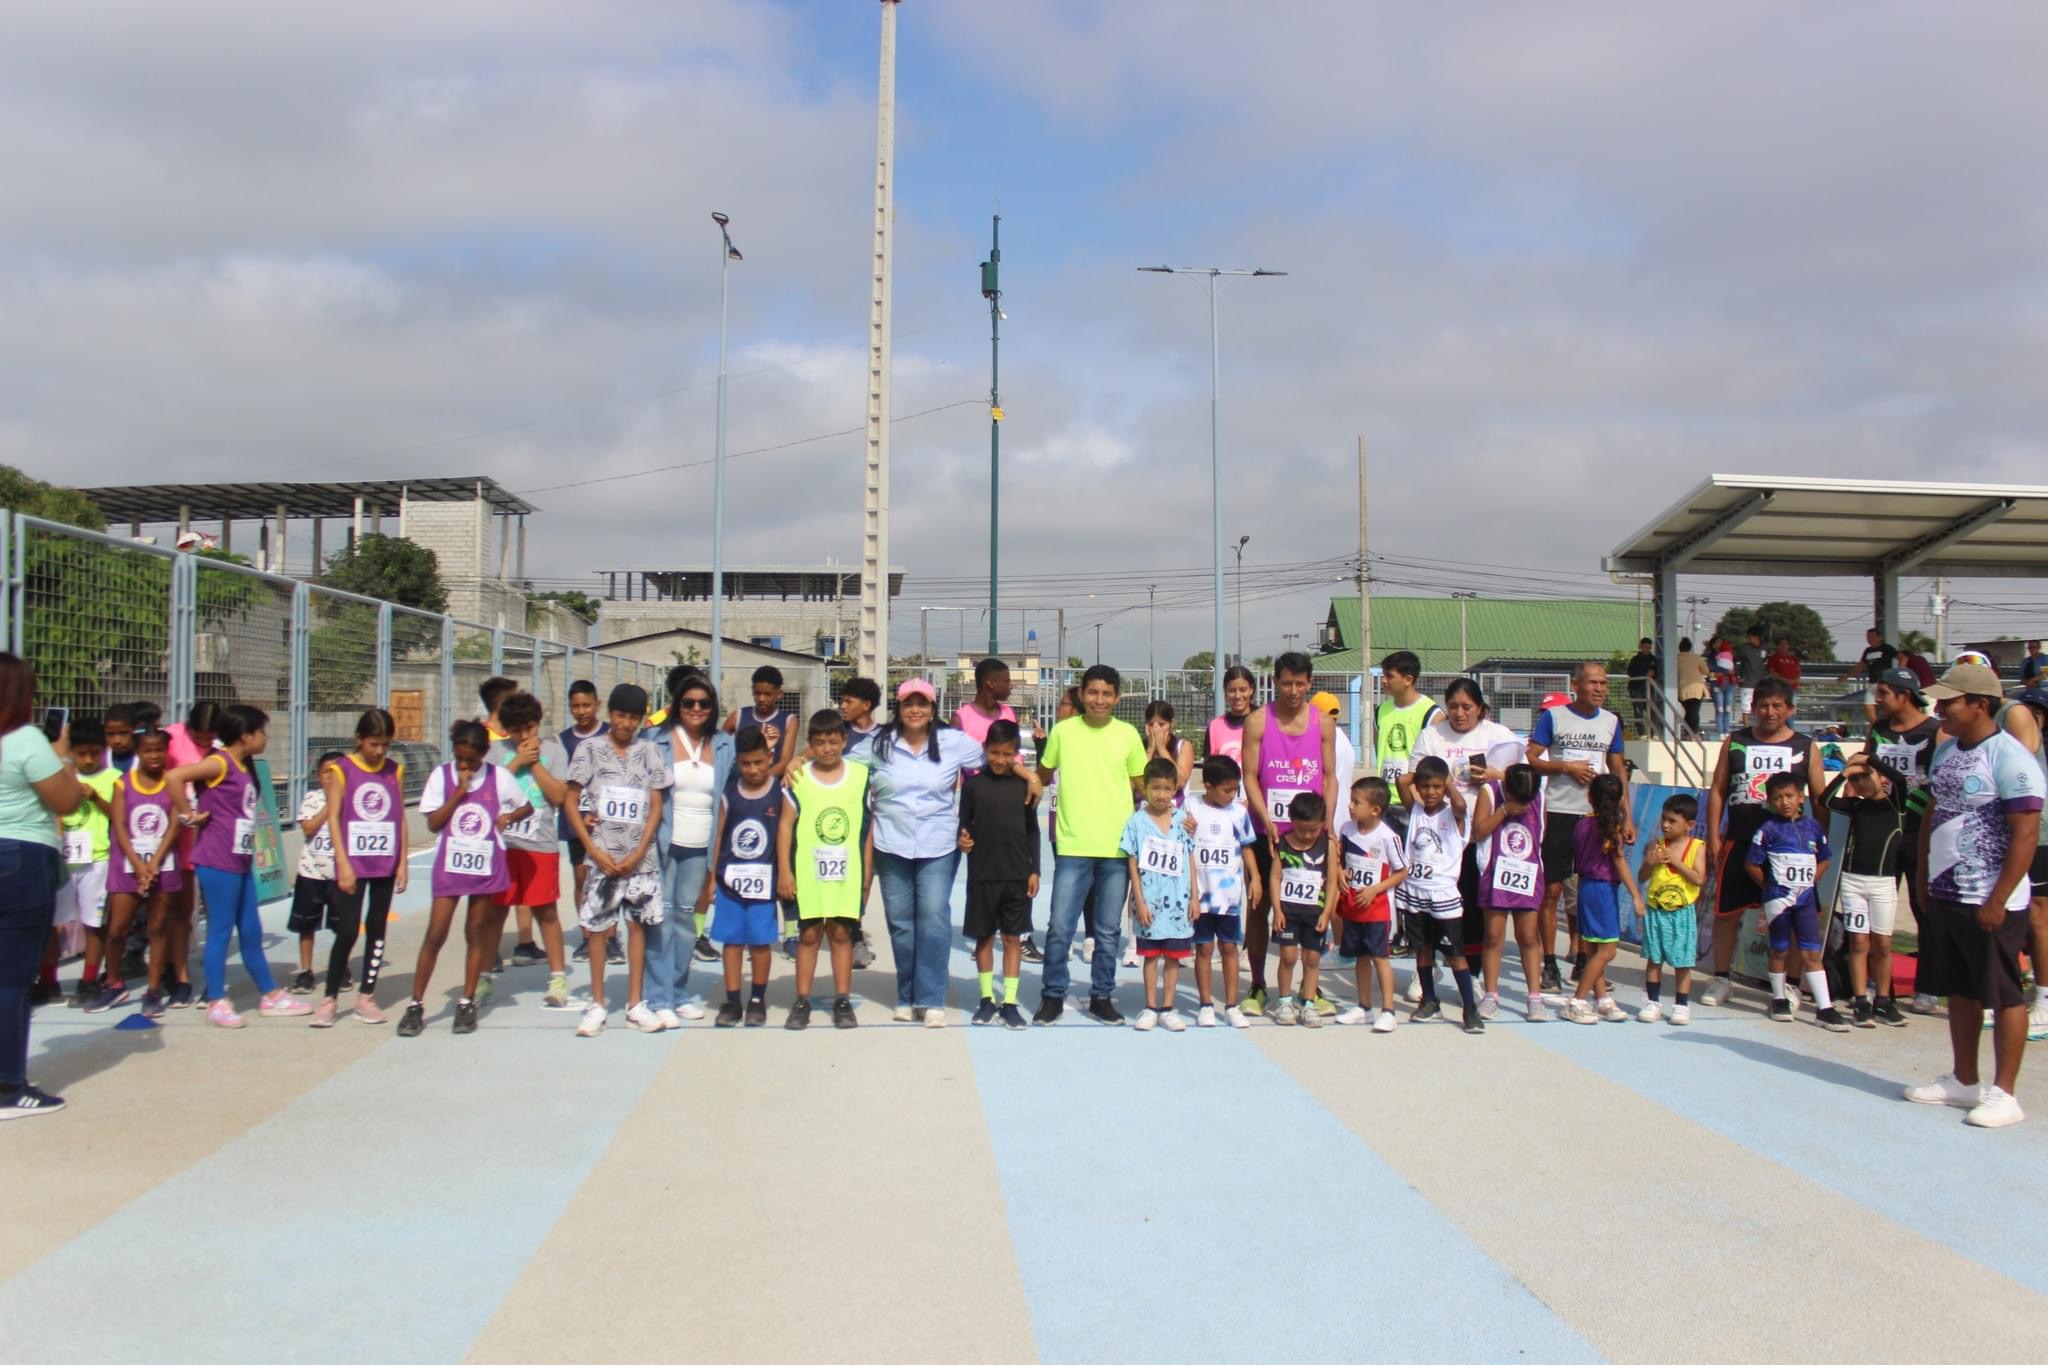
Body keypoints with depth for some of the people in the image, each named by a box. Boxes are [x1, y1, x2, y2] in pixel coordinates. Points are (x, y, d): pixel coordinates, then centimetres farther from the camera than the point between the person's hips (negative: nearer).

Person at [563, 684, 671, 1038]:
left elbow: (656, 806, 4)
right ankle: (597, 1004, 13)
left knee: (638, 925, 6)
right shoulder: (590, 749, 1)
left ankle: (635, 1004, 14)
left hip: (641, 857, 2)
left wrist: (638, 853, -6)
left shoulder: (648, 752, 5)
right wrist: (594, 849, -9)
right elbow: (570, 802, 0)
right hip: (602, 855, -1)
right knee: (598, 927, 2)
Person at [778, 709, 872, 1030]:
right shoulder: (798, 778, 0)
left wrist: (868, 870, 4)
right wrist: (784, 870, -3)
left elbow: (870, 825, 5)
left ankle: (842, 1000, 15)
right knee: (808, 934, 6)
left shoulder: (862, 775, 1)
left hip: (848, 871, 0)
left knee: (841, 932, 6)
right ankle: (802, 1001, 14)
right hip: (807, 871, 0)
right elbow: (786, 825, 1)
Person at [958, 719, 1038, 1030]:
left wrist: (1034, 870, 3)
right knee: (984, 936, 8)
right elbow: (964, 824, 5)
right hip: (982, 873, 0)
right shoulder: (973, 784, -1)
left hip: (1017, 874, 1)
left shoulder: (1023, 785, 2)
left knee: (1013, 937, 5)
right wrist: (962, 839, -17)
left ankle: (1010, 1002, 11)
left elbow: (1032, 831, 7)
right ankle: (987, 998, 20)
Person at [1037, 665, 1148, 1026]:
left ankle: (1101, 997, 21)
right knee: (1060, 927, -2)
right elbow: (1043, 777, 15)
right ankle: (1053, 996, 14)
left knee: (1108, 930, 9)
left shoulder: (1128, 734, 2)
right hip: (1072, 846, -1)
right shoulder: (1063, 731, 0)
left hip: (1118, 847, 1)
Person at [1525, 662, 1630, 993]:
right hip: (1559, 813, -3)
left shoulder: (1611, 721, 10)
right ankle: (1549, 964, 3)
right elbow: (1531, 759, -2)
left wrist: (1626, 817, 10)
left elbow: (1618, 769, 14)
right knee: (1551, 890, -3)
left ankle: (1583, 961, 17)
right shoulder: (1553, 716, -1)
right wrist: (1567, 767, -14)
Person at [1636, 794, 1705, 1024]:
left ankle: (1681, 1005, 15)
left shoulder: (1697, 847, -3)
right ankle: (1653, 1002, 16)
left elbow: (1699, 879, -13)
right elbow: (1642, 878, 3)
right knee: (1653, 959, 7)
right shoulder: (1656, 845, 2)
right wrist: (1650, 862, -15)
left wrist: (1675, 861, -17)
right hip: (1655, 910, 2)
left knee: (1682, 962, 4)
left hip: (1682, 912, -2)